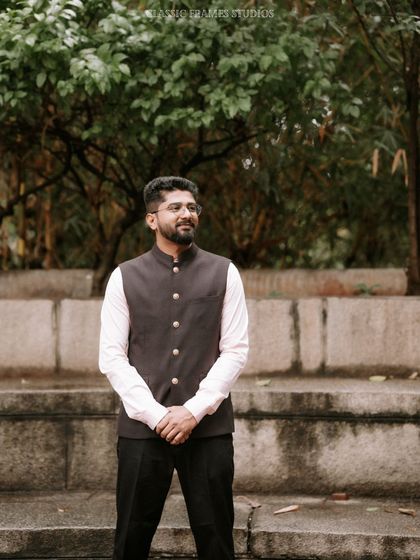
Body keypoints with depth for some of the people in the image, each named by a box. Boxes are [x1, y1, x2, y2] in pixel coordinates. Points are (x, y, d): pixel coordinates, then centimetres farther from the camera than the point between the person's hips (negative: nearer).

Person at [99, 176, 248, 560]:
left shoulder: (223, 273, 5)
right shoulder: (125, 277, 5)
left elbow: (236, 351, 1)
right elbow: (112, 357, 1)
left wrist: (194, 410, -9)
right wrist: (155, 414, -9)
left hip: (209, 426, 0)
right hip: (142, 427, 0)